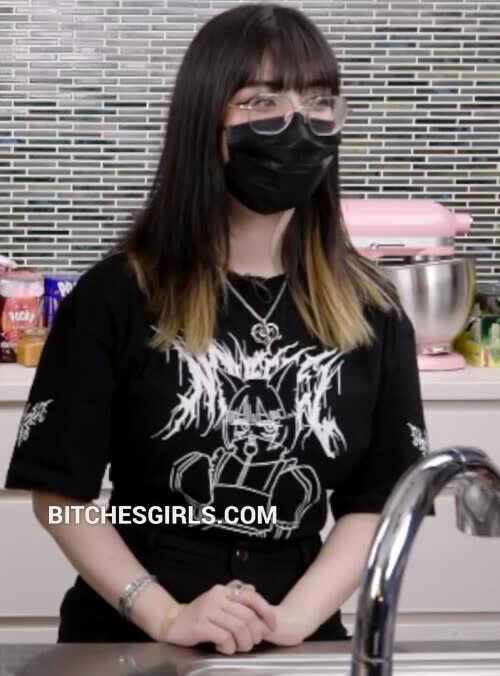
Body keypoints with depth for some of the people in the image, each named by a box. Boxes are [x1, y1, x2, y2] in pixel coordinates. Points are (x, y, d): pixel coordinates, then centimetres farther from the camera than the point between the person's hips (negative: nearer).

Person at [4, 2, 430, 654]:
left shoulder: (369, 307, -3)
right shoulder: (117, 294, -9)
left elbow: (377, 501, -3)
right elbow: (61, 491, -7)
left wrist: (292, 618, -17)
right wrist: (164, 615, -18)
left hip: (298, 642, 2)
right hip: (128, 636, -2)